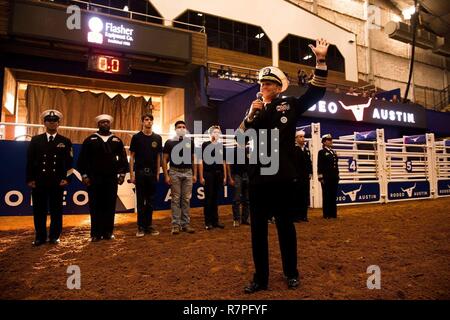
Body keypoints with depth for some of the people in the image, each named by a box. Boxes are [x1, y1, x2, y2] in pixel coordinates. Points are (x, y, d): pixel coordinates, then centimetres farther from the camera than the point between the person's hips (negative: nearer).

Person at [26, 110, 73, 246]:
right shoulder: (35, 140, 9)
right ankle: (40, 237, 17)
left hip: (57, 182, -1)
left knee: (56, 210, 5)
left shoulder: (65, 141, 7)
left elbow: (69, 162, 3)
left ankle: (55, 236, 16)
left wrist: (66, 178, -6)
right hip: (38, 181, 1)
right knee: (39, 210, 6)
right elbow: (30, 161, 6)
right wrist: (30, 179, -1)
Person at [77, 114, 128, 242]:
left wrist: (122, 173, 3)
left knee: (110, 206, 4)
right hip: (94, 179, -1)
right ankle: (96, 234, 12)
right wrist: (84, 175, -2)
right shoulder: (90, 140, 5)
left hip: (112, 179, 1)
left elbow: (123, 158, 10)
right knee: (95, 207, 3)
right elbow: (82, 159, 4)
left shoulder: (117, 140, 10)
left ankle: (108, 232, 15)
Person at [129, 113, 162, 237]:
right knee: (140, 200, 4)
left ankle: (149, 225, 17)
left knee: (150, 201, 8)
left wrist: (158, 173, 5)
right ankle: (140, 226, 12)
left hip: (152, 173, 2)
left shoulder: (157, 138, 7)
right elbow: (132, 156, 0)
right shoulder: (136, 137, 0)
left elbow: (158, 156, 10)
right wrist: (131, 174, -6)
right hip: (140, 172, -2)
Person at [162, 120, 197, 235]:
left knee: (186, 199, 5)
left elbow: (193, 159, 12)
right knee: (175, 199, 1)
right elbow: (164, 160, 1)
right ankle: (176, 224, 7)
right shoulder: (169, 142, 2)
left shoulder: (190, 142, 10)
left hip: (188, 173, 2)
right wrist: (166, 175, -7)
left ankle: (186, 223, 13)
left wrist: (195, 174, 5)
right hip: (175, 173, -2)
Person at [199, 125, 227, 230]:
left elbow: (223, 162, 14)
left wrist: (225, 176, 8)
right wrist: (201, 176, -10)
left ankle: (215, 220, 18)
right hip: (208, 174, -4)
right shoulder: (205, 145, -1)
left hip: (219, 174, 4)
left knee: (215, 198, 10)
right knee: (208, 198, 0)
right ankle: (208, 222, 7)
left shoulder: (221, 146, 11)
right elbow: (200, 161, -4)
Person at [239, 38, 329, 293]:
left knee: (285, 225, 10)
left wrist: (321, 61, -14)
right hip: (259, 177, 3)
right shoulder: (256, 108, 13)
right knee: (258, 227, 7)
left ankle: (291, 273, 28)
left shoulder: (290, 105, 6)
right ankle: (260, 277, 20)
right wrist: (250, 115, -11)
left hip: (283, 176, -2)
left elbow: (316, 92, -4)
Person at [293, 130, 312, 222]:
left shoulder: (307, 149, 15)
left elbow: (309, 162, 15)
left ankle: (303, 215, 16)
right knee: (297, 196, -1)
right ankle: (295, 216, 6)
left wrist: (310, 173, 7)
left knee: (305, 196, 8)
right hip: (296, 177, -6)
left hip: (306, 177, 6)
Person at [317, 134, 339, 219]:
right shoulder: (321, 152, -3)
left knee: (333, 195, 9)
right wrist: (321, 178, -14)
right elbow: (319, 166, -8)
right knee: (326, 195, -1)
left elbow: (336, 165, 19)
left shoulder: (334, 152, 17)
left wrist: (337, 176, 14)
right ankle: (326, 214, 5)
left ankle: (333, 213, 17)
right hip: (326, 177, -6)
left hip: (334, 177, 6)